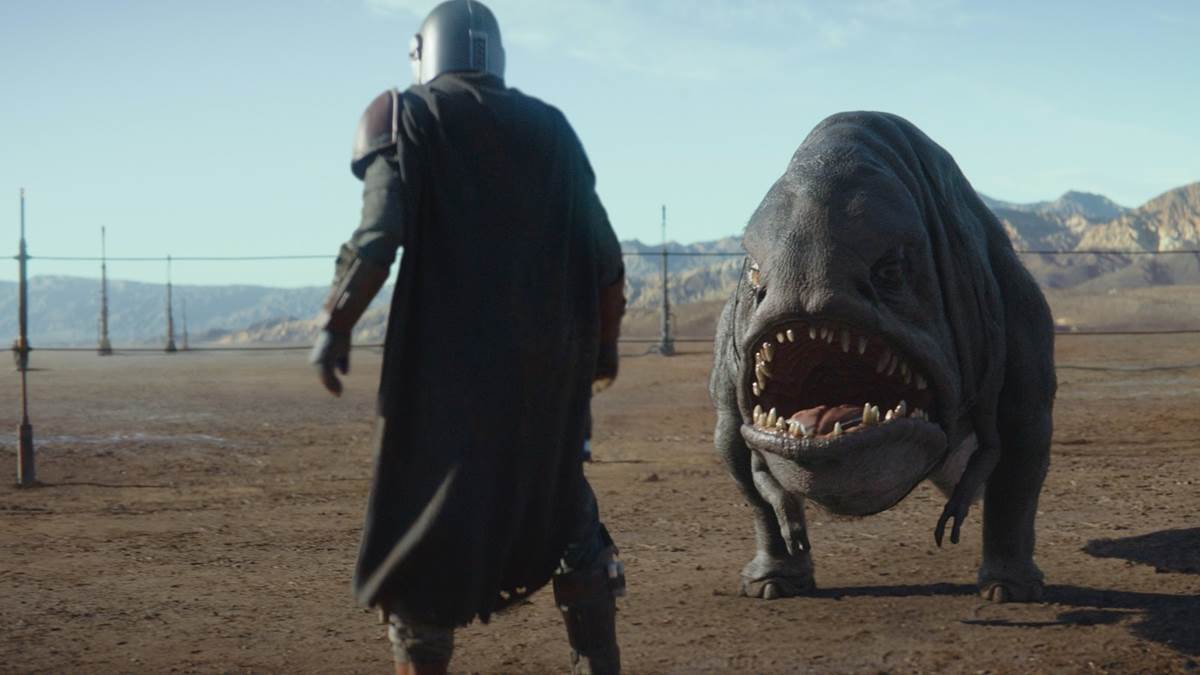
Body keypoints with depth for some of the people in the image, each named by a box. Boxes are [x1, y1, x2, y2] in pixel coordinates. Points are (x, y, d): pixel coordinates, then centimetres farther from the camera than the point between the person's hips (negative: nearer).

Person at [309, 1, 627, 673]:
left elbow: (381, 234, -13)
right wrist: (604, 340, 20)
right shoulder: (550, 127, 12)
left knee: (428, 517, 1)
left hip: (451, 358, -4)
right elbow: (604, 251, 9)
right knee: (564, 505, 19)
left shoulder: (408, 116, 2)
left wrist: (337, 326, -9)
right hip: (550, 357, 4)